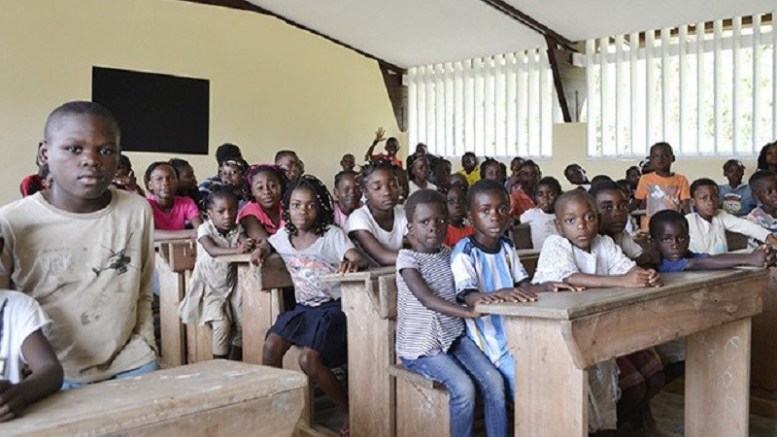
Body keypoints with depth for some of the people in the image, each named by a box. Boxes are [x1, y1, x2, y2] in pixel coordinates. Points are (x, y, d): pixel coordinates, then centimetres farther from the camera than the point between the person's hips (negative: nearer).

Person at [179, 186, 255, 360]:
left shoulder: (237, 228, 0)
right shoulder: (205, 229, -14)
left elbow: (245, 240, -16)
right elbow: (212, 250, -31)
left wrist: (248, 245, -41)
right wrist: (237, 250, -45)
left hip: (231, 285, 4)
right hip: (209, 286, -4)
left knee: (241, 322, -3)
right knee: (221, 323, -18)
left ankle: (234, 364, 15)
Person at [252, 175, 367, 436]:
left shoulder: (332, 234, -13)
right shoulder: (283, 236, 3)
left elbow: (360, 260, -25)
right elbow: (269, 243, 26)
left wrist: (353, 263, -49)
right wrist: (261, 250, 3)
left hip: (331, 307, -6)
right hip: (302, 307, 6)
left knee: (309, 360, -21)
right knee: (270, 348, -13)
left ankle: (352, 411, -2)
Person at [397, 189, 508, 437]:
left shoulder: (449, 255, 7)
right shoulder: (407, 259, -14)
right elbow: (428, 299, -27)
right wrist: (470, 313, -37)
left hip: (454, 336, 6)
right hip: (420, 345, -6)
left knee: (494, 381, -12)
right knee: (463, 387, -24)